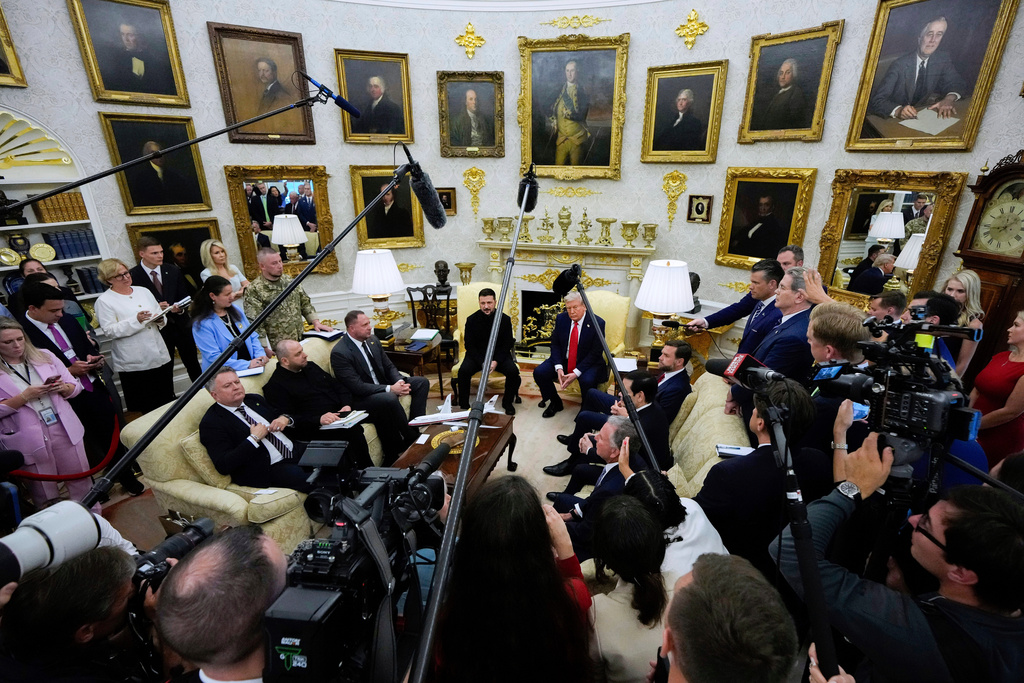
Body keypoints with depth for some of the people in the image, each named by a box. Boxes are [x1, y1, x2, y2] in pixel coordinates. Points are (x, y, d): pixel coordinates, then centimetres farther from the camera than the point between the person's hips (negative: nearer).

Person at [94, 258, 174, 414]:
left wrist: (160, 319, -5)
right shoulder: (104, 301, -2)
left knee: (168, 402, 10)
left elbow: (160, 316, 18)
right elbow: (110, 331, -10)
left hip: (161, 357, 5)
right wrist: (136, 320, -21)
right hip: (134, 364, -5)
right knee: (143, 408, 1)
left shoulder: (144, 291, 14)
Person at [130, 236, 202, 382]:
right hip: (158, 329, -3)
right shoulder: (133, 276, -7)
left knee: (192, 364, 12)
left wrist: (180, 308, -14)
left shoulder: (173, 271, 3)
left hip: (181, 325, 3)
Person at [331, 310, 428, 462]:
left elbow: (389, 367, 9)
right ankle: (413, 438, -17)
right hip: (360, 398, -8)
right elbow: (357, 387, -24)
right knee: (389, 399, -37)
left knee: (422, 382, -1)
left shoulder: (373, 341, 4)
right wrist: (390, 389, -27)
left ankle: (415, 427, -10)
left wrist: (400, 381, -13)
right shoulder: (339, 353, -19)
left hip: (382, 386, 8)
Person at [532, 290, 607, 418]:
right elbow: (555, 344, 1)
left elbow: (595, 353, -16)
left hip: (588, 363, -4)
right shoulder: (561, 319, -3)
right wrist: (559, 368, -16)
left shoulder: (597, 323, -15)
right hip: (563, 360, 4)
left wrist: (576, 373, -24)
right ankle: (555, 402, 10)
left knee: (587, 381, -35)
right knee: (539, 372, -15)